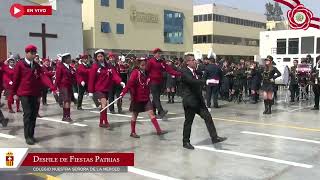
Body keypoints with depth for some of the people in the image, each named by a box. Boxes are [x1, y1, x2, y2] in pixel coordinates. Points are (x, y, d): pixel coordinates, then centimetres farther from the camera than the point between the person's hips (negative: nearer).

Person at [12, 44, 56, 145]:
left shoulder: (37, 66, 7)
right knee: (28, 114, -8)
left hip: (35, 94, 4)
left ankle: (31, 135, 17)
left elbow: (43, 77, -6)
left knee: (34, 114, 7)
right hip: (24, 94, -4)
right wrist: (14, 92, 2)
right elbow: (16, 79, -1)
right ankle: (28, 137, -1)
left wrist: (52, 87, -21)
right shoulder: (19, 65, -4)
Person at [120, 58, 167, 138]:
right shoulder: (135, 73, -13)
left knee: (151, 113, 1)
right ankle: (133, 132, 21)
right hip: (137, 98, -5)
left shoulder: (146, 73, 5)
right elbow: (130, 83, -24)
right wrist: (123, 92, -32)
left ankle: (158, 130, 2)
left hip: (146, 98, 5)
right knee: (135, 115, 8)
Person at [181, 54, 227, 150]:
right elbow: (192, 81, -29)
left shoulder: (195, 71, 13)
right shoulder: (184, 72, -14)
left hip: (198, 100, 8)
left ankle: (214, 137, 3)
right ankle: (186, 142, 15)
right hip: (190, 101, -8)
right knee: (188, 121, 2)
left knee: (208, 117, 0)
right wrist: (206, 81, -32)